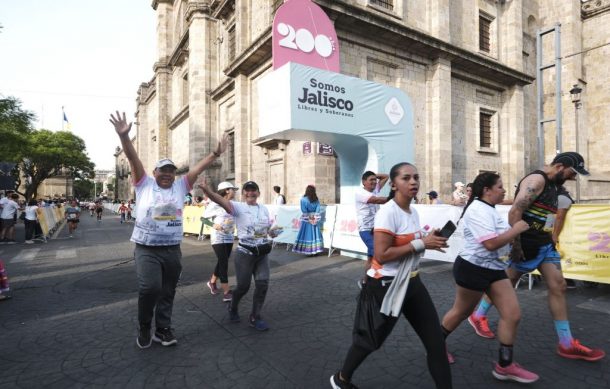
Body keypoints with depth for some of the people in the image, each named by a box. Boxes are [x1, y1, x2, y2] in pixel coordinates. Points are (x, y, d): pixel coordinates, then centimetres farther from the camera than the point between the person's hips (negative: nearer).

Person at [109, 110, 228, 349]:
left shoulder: (180, 186, 6)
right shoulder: (144, 184, 1)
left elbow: (199, 167, 0)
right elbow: (133, 159, -11)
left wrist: (216, 153, -8)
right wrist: (123, 136, -24)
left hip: (172, 249, 3)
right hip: (146, 249, -3)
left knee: (168, 292, 11)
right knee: (150, 287, -15)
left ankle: (162, 330, 28)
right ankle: (144, 327, 12)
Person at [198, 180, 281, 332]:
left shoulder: (264, 209, 7)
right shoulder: (239, 207, -10)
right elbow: (222, 201, -30)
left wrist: (272, 232, -4)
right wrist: (206, 190, -48)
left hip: (263, 253, 5)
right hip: (245, 253, -4)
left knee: (262, 284, 0)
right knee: (243, 286, 5)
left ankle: (255, 317, 18)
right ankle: (233, 308, 38)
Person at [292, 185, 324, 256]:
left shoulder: (303, 199, -7)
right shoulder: (316, 199, 2)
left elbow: (304, 210, -11)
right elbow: (318, 208, -6)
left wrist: (308, 216, -6)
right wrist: (314, 216, -9)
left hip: (306, 219, -2)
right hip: (314, 219, 3)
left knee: (307, 233, 4)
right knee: (315, 233, 8)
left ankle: (307, 250, 6)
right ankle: (315, 250, 9)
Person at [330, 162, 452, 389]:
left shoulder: (413, 212, 5)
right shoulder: (388, 212, -21)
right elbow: (381, 255, -27)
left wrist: (430, 241, -2)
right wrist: (421, 244, -23)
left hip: (411, 282, 8)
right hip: (386, 286, -7)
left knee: (436, 340, 10)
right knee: (370, 340, 12)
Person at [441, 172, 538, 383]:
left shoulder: (489, 209, 12)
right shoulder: (478, 210, -20)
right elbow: (491, 243, -27)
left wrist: (513, 232, 9)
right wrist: (516, 230, -15)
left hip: (494, 270, 9)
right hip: (473, 269, -9)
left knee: (513, 314, 4)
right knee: (460, 313, 9)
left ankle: (505, 366, 18)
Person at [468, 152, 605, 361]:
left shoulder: (552, 185, 13)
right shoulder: (536, 180, -18)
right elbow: (514, 212, -27)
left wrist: (551, 239, 16)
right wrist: (516, 245, -27)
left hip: (545, 244, 9)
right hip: (527, 245, -9)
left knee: (558, 286, 6)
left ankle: (567, 344, 14)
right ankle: (478, 316, 25)